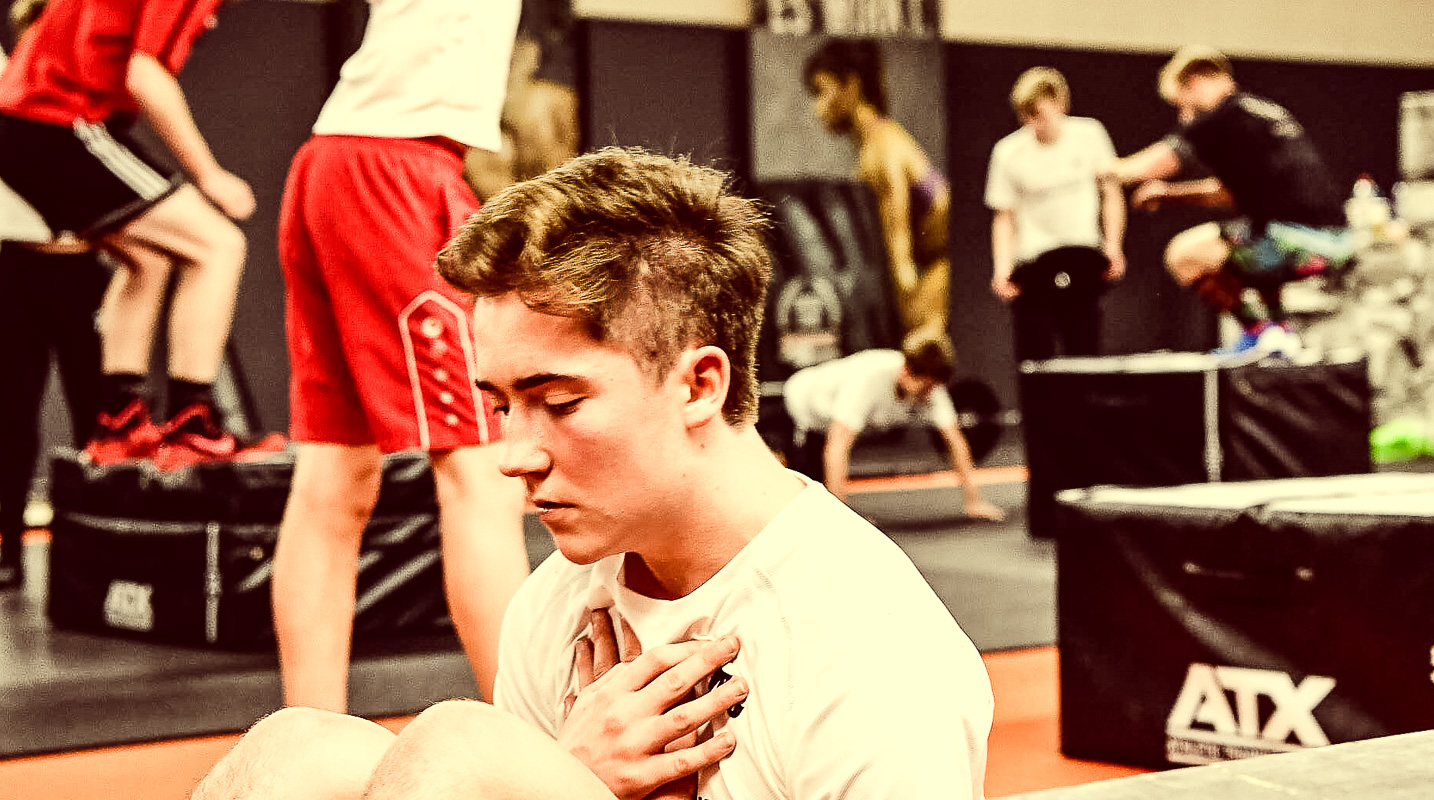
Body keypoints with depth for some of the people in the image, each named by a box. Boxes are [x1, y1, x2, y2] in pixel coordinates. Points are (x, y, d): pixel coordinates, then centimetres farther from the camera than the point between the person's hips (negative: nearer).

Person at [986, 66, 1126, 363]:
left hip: (1083, 260, 1)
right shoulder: (1008, 152, -4)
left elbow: (1111, 191, 11)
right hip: (1032, 264, -1)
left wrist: (1113, 246, 1)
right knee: (1034, 356, -7)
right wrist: (1002, 269, -11)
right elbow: (1004, 216, 2)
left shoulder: (1089, 135, 0)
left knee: (1084, 352, -3)